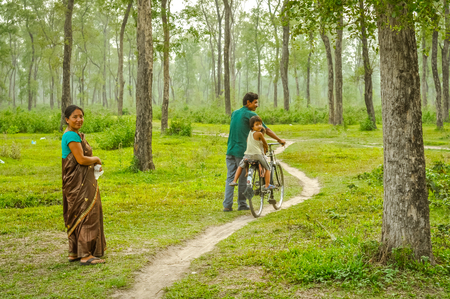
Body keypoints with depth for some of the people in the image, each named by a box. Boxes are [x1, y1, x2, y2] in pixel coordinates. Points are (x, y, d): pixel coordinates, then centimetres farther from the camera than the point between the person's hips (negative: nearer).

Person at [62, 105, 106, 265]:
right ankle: (85, 255, -4)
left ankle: (74, 253, 22)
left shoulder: (76, 134, 16)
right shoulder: (71, 135, -15)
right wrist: (97, 160, -3)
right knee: (86, 215, -7)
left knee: (77, 216, 14)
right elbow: (81, 159, -21)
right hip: (79, 182, -10)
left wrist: (94, 165, 7)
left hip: (82, 181, 10)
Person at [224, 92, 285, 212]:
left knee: (230, 177, 5)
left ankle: (227, 205, 1)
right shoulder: (250, 115, -7)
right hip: (242, 151, -6)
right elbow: (266, 130, -2)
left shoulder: (234, 113, 14)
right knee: (243, 178, 5)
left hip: (230, 150, 6)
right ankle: (242, 204, 13)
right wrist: (279, 140, 9)